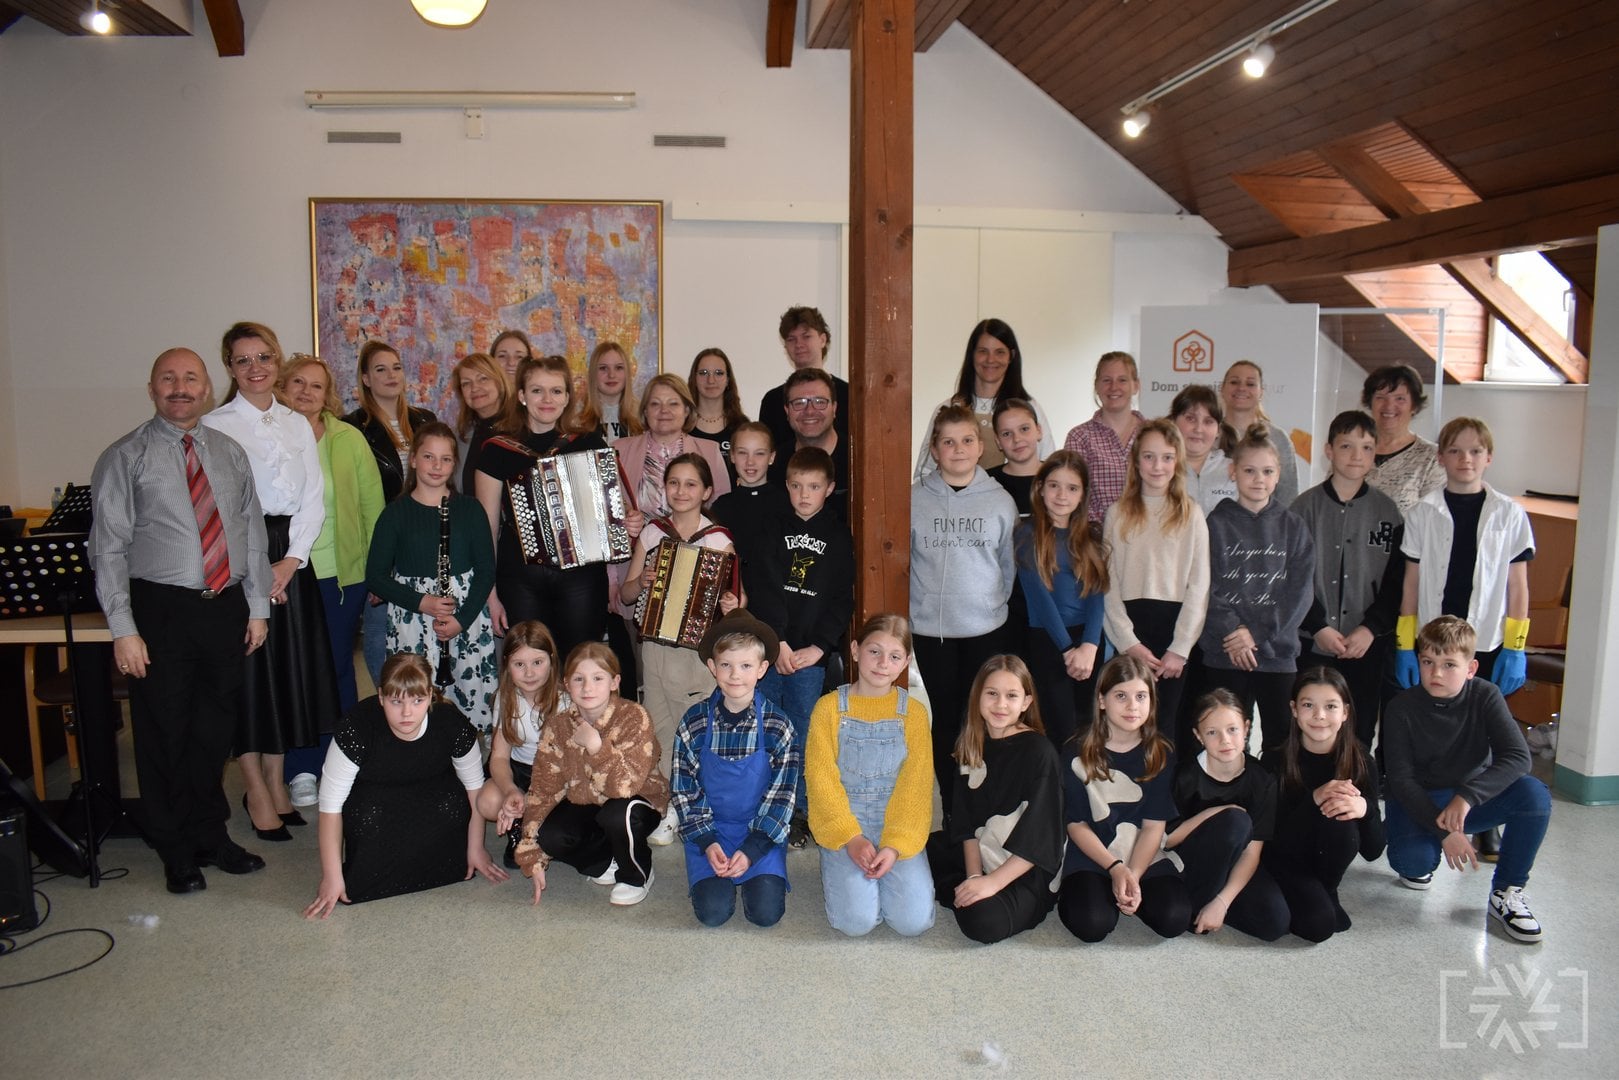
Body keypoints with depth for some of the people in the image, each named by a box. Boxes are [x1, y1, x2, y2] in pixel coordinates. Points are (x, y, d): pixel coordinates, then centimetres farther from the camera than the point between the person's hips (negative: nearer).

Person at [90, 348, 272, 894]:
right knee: (165, 736, 7)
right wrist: (123, 629, -12)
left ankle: (211, 836, 32)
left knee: (216, 731, 14)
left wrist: (258, 607, 8)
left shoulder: (230, 453, 9)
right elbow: (109, 548, -7)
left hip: (227, 608, 4)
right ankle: (177, 853, 24)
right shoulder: (126, 457, -4)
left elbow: (253, 533, 11)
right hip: (162, 610, -3)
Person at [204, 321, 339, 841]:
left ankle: (277, 780, 21)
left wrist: (292, 559, -6)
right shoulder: (214, 425, -2)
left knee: (290, 668, 7)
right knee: (248, 669, 0)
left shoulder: (297, 424, 12)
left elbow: (315, 497, 6)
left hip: (291, 558, 4)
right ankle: (257, 793, 12)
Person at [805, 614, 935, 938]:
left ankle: (889, 866, 13)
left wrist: (896, 845, -16)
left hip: (898, 827, 1)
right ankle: (842, 870, 12)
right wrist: (850, 838, -17)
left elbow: (915, 784, -4)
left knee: (913, 920, -16)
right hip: (844, 825, -1)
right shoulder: (830, 707, -3)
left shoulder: (914, 712, 0)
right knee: (857, 920, -20)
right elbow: (821, 778, -6)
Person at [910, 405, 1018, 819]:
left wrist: (995, 601, 7)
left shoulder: (1000, 501, 1)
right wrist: (915, 604, 1)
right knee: (945, 718, 8)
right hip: (930, 628, 0)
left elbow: (1009, 563, 8)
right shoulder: (914, 500, -2)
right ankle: (952, 811, 19)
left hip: (986, 628, 1)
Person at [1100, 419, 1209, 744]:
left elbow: (1199, 586, 1)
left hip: (1176, 626, 0)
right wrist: (1129, 642, -8)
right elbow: (1110, 584, 2)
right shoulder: (1118, 513, 7)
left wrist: (1180, 649, -6)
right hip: (1130, 625, 1)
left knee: (1165, 722, 0)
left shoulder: (1192, 515, 5)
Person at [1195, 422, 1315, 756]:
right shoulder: (1216, 524, 3)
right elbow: (1206, 588, -5)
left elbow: (1300, 592, -1)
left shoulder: (1293, 527, 7)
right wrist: (1233, 631, -16)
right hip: (1224, 657, -1)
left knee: (1283, 742, 3)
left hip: (1278, 653, 2)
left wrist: (1257, 636, -10)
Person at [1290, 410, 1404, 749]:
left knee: (1359, 735, 5)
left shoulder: (1387, 511, 5)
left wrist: (1370, 629, -8)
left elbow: (1397, 581, 3)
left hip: (1368, 646, 1)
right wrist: (1318, 627, -9)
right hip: (1311, 644, -1)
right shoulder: (1305, 507, 1)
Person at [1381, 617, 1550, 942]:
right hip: (1418, 803, -2)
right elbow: (1401, 779, -17)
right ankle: (1420, 859, 10)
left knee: (1534, 794, -27)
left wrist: (1467, 796, -37)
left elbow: (1518, 756, -23)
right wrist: (1443, 831, -28)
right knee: (1413, 860, -32)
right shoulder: (1401, 709, -15)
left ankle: (1506, 893, -11)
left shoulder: (1485, 696, -11)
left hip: (1473, 799, 2)